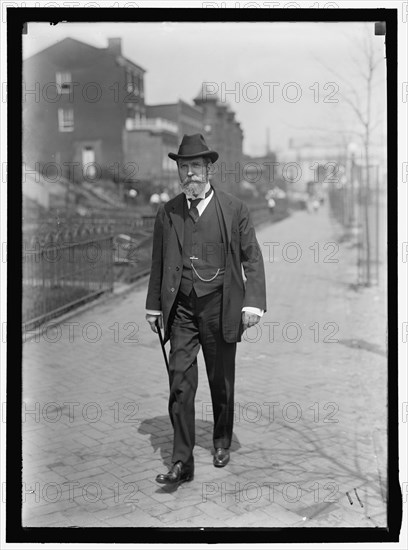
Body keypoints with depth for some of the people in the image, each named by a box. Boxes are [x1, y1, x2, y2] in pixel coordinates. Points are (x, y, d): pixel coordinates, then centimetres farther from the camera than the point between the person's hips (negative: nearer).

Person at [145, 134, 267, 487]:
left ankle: (222, 442, 35)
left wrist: (253, 303, -9)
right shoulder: (167, 213, 6)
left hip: (221, 307, -1)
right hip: (181, 308, 1)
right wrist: (154, 306, 11)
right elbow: (159, 263, 12)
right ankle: (182, 461, 3)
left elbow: (252, 258, -1)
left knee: (222, 381, 12)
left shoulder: (235, 209, -1)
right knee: (180, 383, -4)